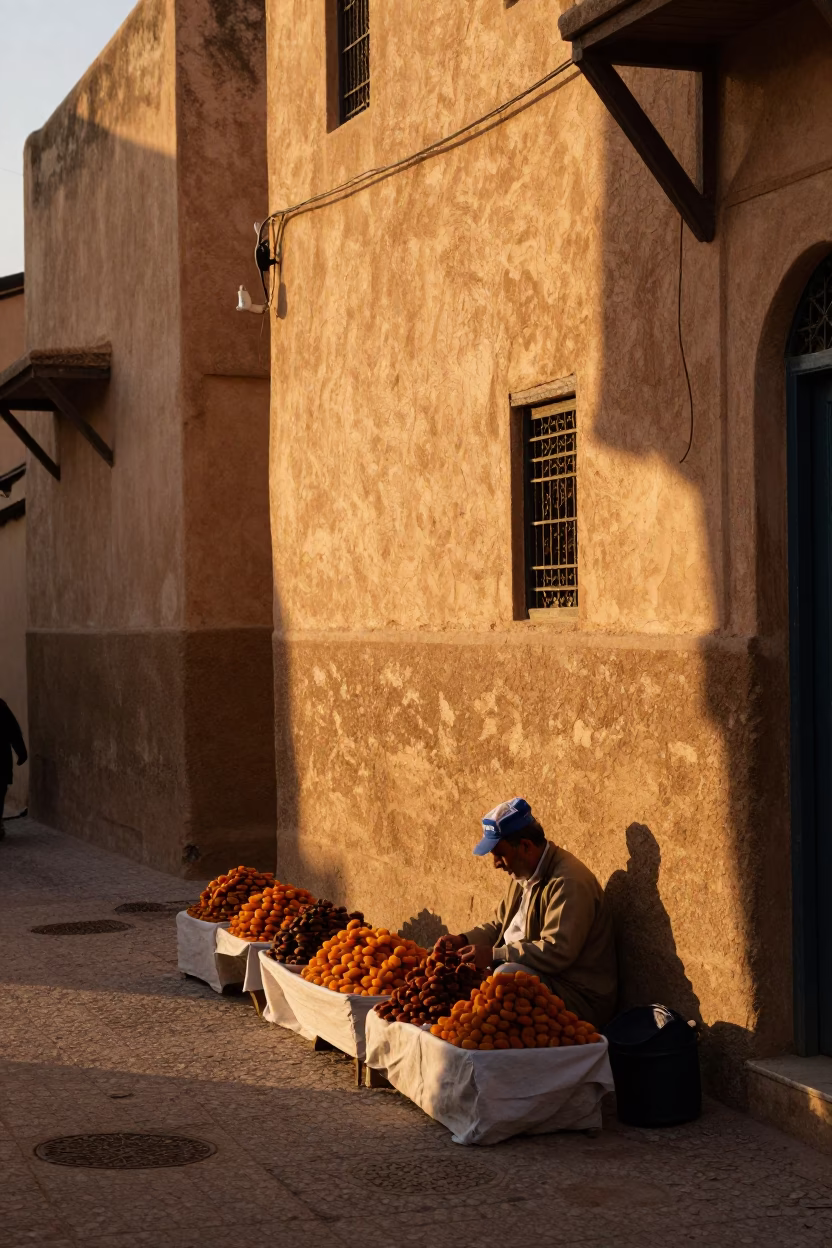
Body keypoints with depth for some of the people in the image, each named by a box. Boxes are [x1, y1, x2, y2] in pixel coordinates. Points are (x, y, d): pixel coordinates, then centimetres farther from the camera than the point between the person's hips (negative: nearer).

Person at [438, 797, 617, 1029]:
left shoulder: (568, 883, -22)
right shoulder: (524, 875, 12)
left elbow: (557, 951, -30)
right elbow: (499, 926, 24)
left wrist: (494, 956, -29)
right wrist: (463, 940, 5)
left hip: (578, 997, -10)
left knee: (508, 973, -34)